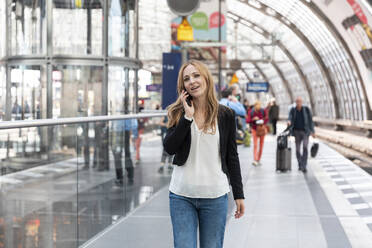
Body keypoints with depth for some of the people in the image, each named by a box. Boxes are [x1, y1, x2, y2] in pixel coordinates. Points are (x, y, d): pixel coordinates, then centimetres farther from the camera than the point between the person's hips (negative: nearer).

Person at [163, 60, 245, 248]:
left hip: (215, 196, 0)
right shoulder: (178, 114, 4)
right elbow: (169, 148, -10)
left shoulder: (225, 115, 3)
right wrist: (187, 116, -15)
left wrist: (239, 195, 5)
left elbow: (232, 157, 6)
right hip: (182, 195, 0)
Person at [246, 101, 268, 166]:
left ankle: (258, 160, 18)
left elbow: (266, 119, 2)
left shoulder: (263, 111, -7)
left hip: (262, 129, 2)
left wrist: (263, 123, -18)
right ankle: (255, 160, -21)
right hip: (255, 129, -2)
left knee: (261, 145, 5)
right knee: (255, 145, -14)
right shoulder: (251, 112, -9)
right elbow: (247, 121, -10)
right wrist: (253, 119, -27)